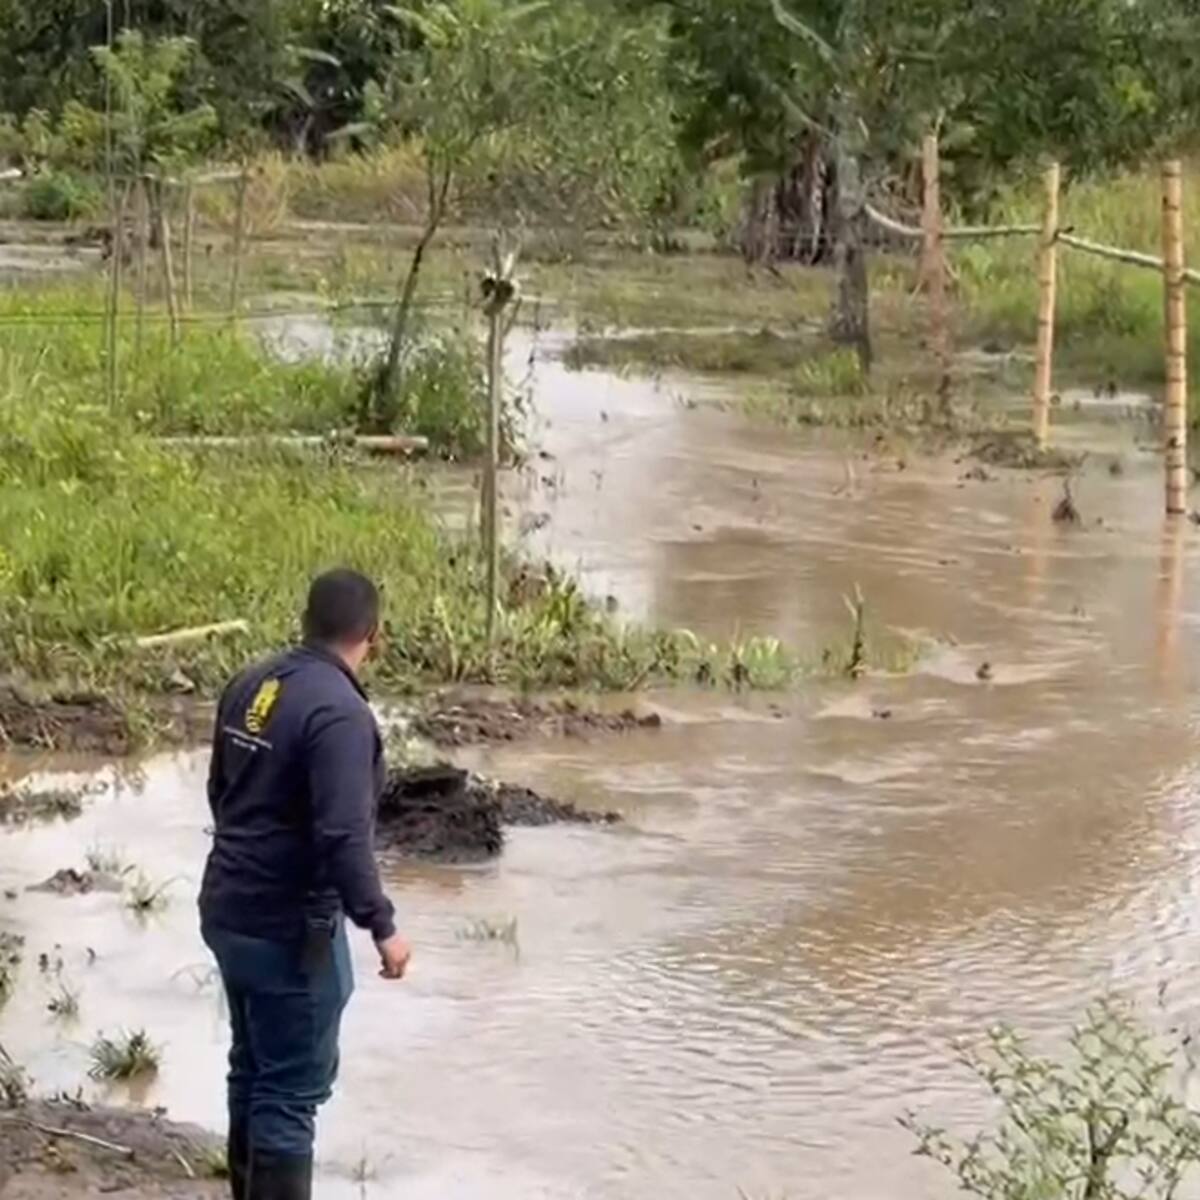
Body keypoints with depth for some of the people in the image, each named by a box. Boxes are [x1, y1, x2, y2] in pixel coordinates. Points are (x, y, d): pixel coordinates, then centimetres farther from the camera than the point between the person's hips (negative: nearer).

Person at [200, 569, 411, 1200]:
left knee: (252, 1068, 22)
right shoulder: (339, 712, -23)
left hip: (229, 912, 9)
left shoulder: (250, 685, 4)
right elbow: (343, 838, -28)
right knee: (293, 1089, 0)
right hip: (289, 932, -9)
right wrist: (381, 926, -20)